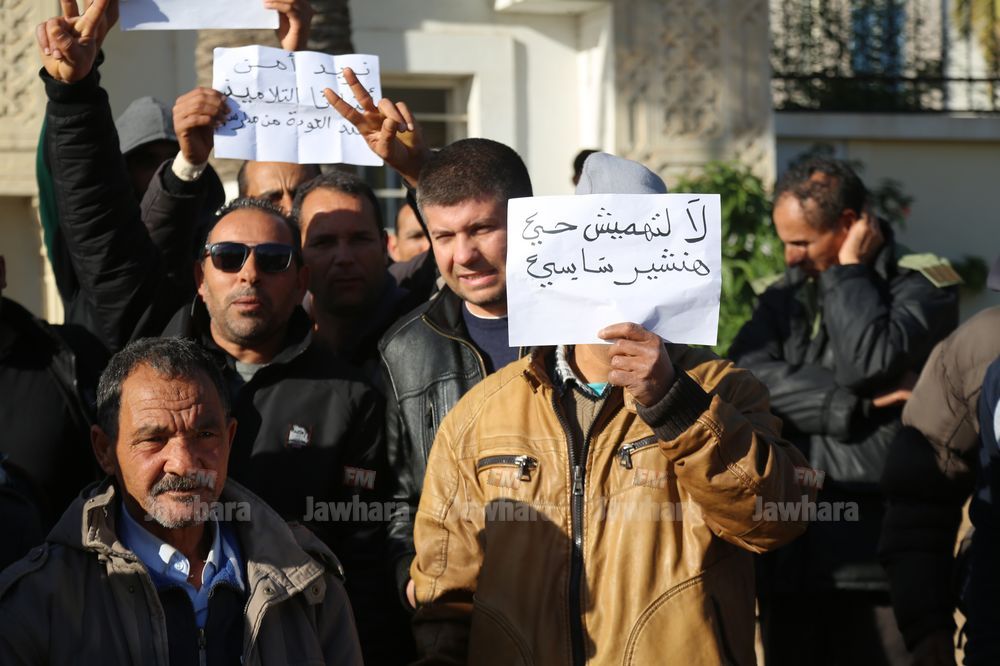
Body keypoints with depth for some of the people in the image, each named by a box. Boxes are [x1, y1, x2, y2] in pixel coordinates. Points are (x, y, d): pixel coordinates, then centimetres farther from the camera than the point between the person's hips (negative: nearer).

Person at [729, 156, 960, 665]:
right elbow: (746, 376, -3)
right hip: (789, 560, 5)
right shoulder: (785, 298, 16)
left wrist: (849, 269, -5)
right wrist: (851, 407, -11)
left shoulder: (921, 292, 1)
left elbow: (869, 363, -17)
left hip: (873, 560, -5)